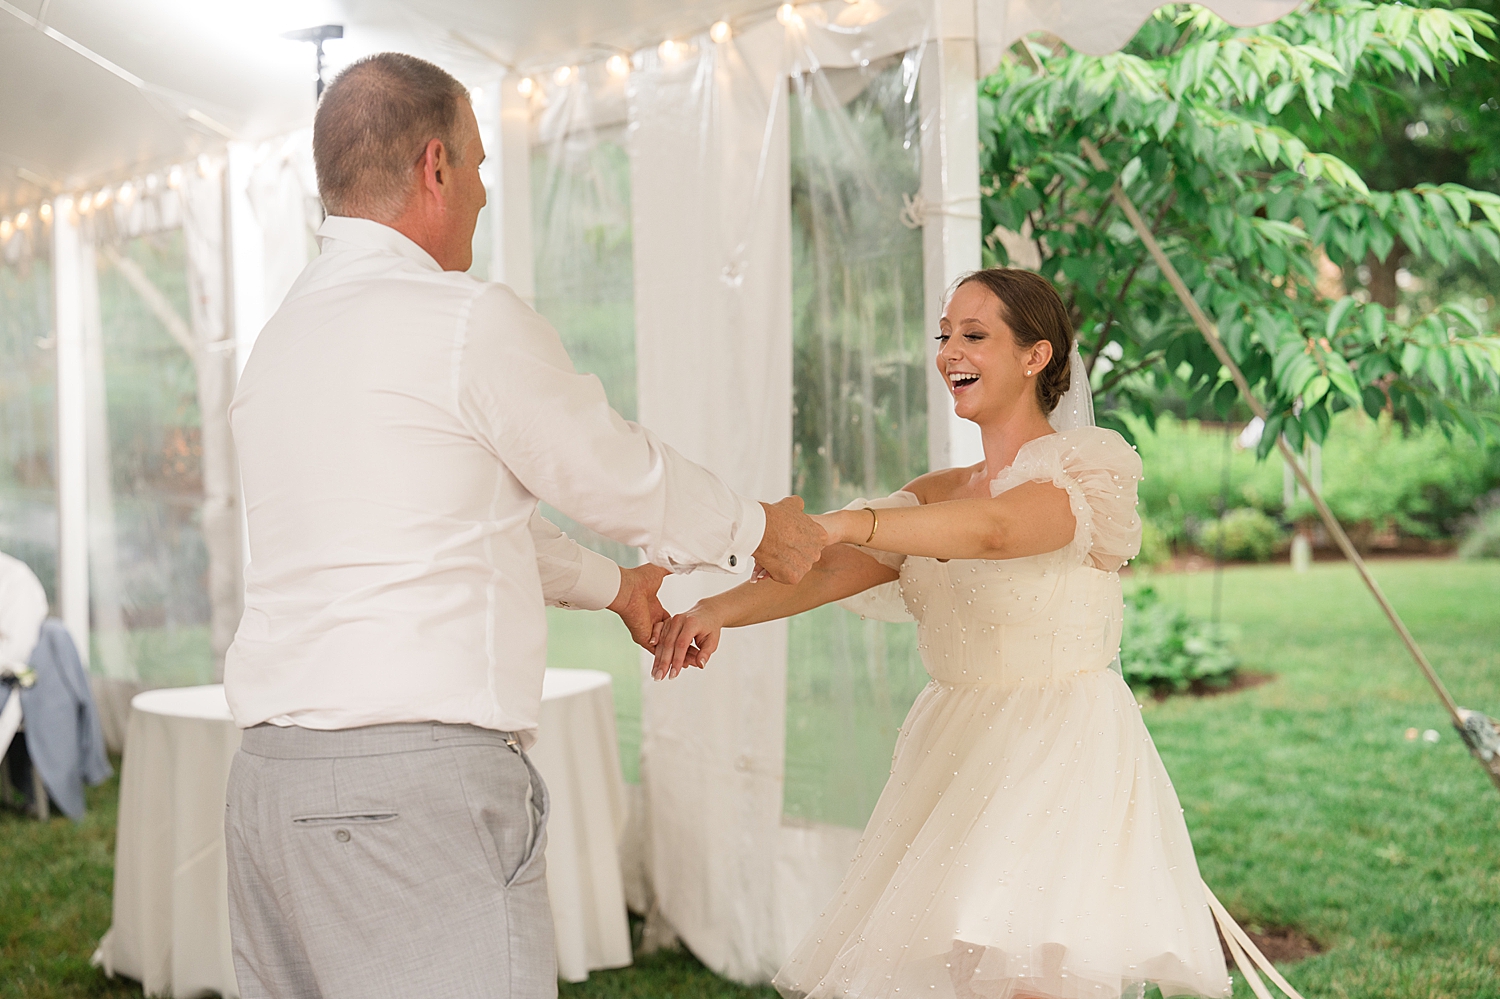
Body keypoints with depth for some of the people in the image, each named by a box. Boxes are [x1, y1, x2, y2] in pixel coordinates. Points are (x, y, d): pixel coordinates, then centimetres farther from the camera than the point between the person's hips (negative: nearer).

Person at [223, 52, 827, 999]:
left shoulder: (280, 343, 16)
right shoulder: (468, 321, -10)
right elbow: (620, 474, 4)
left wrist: (611, 583, 40)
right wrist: (759, 530, 23)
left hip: (272, 777, 9)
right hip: (419, 782, -8)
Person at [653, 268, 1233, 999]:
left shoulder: (1089, 464, -4)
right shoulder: (934, 494, 16)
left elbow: (996, 528, -25)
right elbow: (828, 574, 2)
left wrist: (841, 522, -38)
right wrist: (719, 609, -17)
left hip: (1061, 749, -6)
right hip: (953, 756, 6)